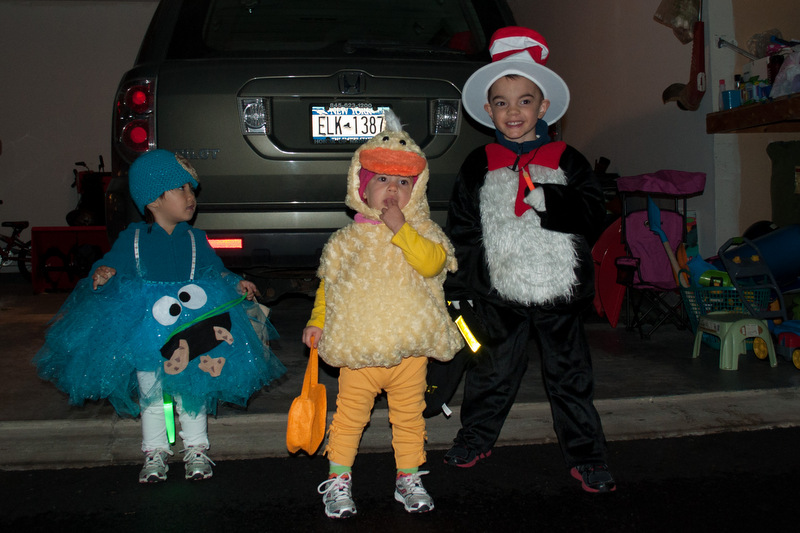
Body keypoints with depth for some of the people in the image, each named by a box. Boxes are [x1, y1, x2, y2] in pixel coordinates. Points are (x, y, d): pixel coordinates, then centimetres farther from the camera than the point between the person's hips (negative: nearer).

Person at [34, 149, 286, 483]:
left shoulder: (195, 239, 3)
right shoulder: (133, 238, -2)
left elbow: (215, 270, 9)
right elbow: (111, 265, 2)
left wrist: (237, 284, -7)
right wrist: (102, 274, -20)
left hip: (191, 331, 1)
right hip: (143, 335, -1)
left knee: (192, 389, 8)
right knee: (150, 392, 9)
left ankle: (196, 449, 24)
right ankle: (155, 452, 25)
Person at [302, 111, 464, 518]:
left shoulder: (423, 232, 0)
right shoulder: (348, 239, 3)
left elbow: (432, 262, -20)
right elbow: (328, 283, 13)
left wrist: (400, 229, -23)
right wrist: (317, 321, 6)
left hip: (410, 346, 0)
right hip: (358, 347, 0)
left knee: (409, 415, 13)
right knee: (350, 413, 8)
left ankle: (409, 478, 30)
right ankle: (338, 479, 24)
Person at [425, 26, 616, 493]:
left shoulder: (567, 161, 2)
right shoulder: (479, 166, 4)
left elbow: (594, 214, -6)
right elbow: (461, 231, 4)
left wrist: (547, 200, -21)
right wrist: (457, 289, 2)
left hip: (559, 291, 0)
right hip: (500, 292, 1)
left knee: (570, 374, 9)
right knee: (493, 371, 13)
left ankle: (586, 455, 23)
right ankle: (477, 437, 35)